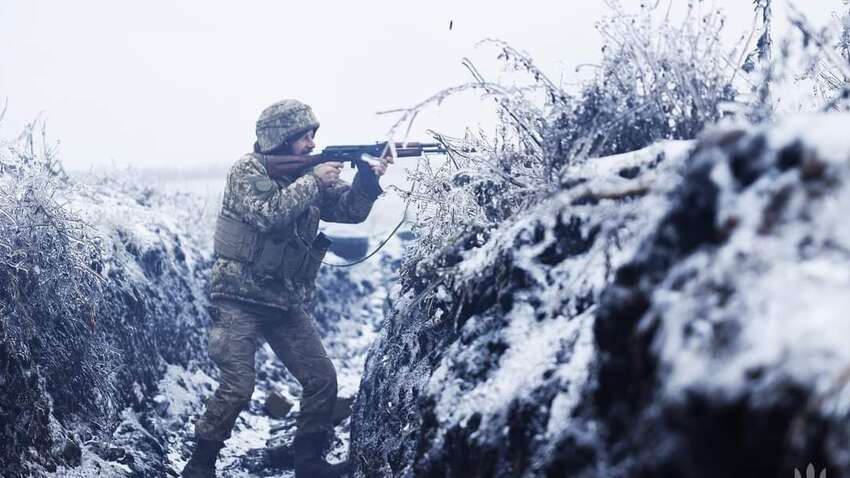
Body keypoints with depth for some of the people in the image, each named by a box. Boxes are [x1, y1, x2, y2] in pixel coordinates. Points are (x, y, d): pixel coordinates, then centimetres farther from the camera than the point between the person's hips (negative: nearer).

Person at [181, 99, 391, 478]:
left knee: (323, 379, 2)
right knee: (237, 388, -14)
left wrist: (368, 177, -14)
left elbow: (351, 209, 4)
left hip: (286, 302, 6)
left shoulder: (307, 174, 10)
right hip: (240, 300, -6)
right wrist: (313, 182, -19)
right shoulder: (247, 171, -9)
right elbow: (270, 213, -26)